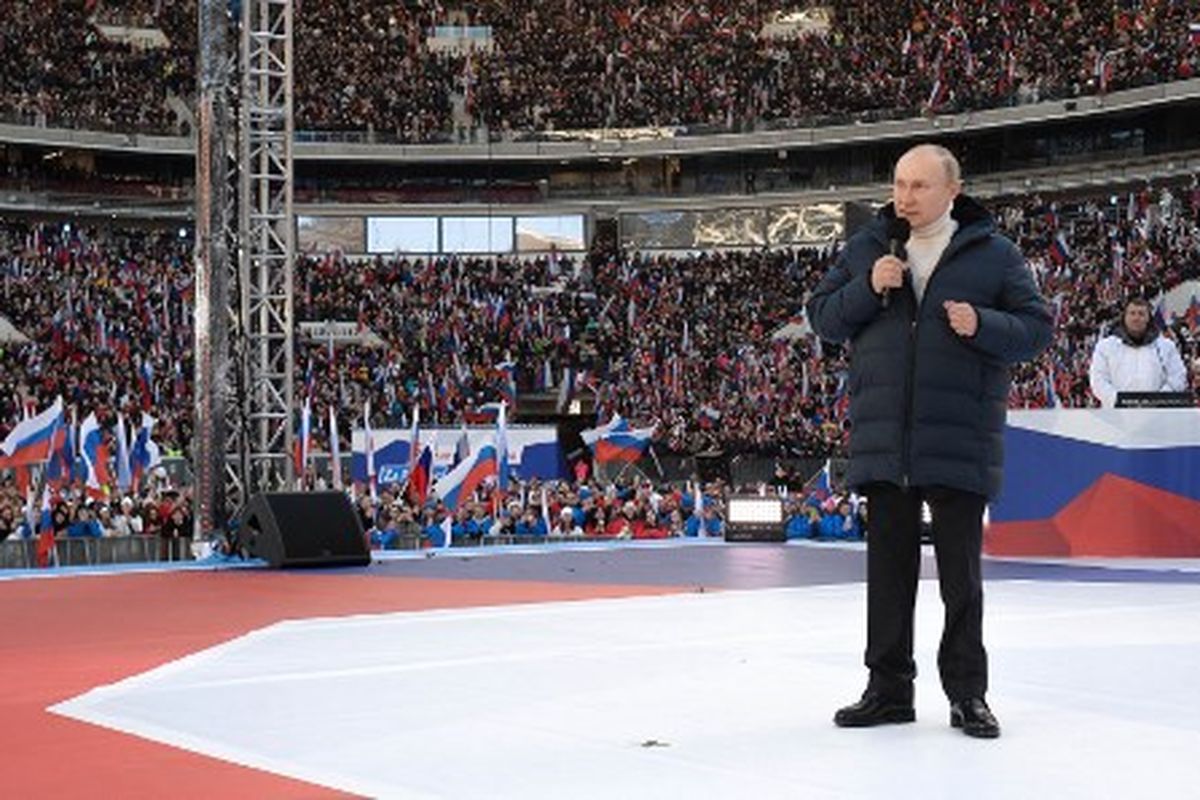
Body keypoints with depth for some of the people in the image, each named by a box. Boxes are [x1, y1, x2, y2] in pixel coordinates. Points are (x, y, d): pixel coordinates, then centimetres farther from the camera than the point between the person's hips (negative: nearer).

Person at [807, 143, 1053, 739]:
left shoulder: (993, 254, 2)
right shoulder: (866, 248, 10)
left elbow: (1037, 327, 1)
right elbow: (821, 316, 9)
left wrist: (982, 325, -17)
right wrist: (867, 289, -9)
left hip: (960, 441, -2)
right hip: (882, 440, 3)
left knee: (960, 573, 3)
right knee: (888, 568, 8)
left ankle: (967, 693, 13)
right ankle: (889, 688, 17)